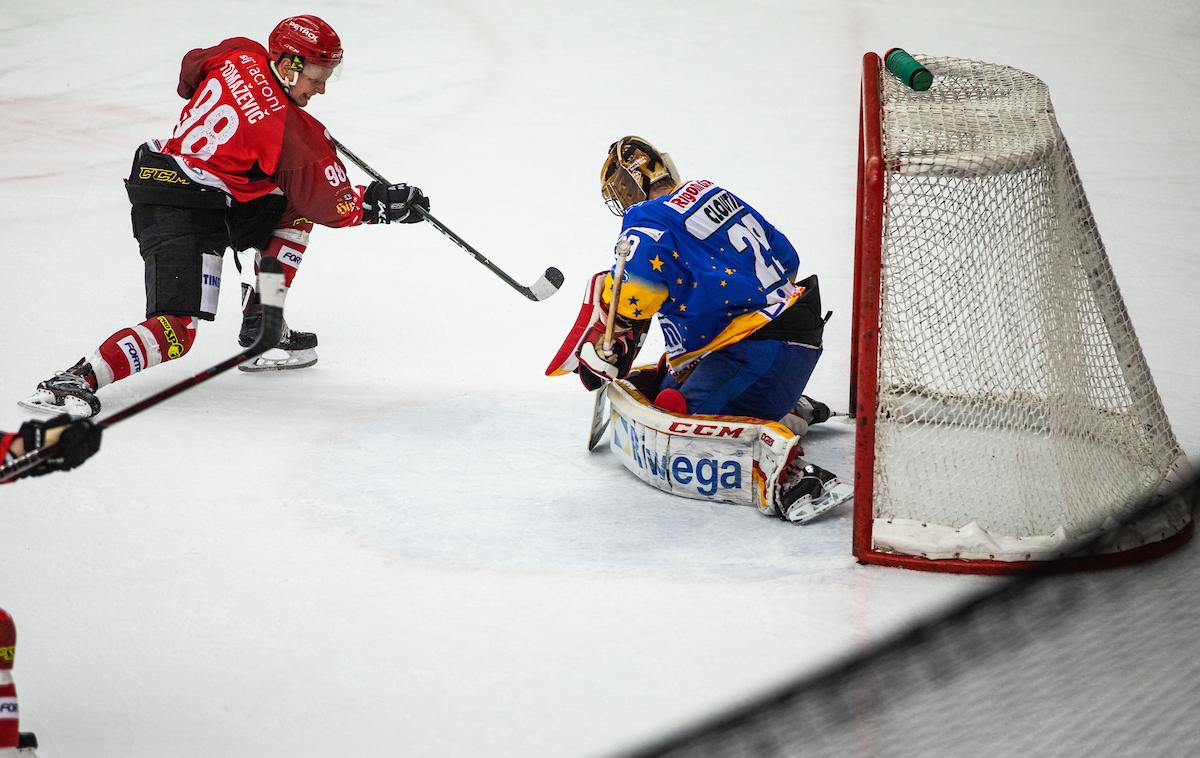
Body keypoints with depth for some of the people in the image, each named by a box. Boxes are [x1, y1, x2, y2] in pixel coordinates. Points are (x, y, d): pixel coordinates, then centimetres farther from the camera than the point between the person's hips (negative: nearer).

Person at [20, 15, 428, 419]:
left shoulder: (240, 55, 3)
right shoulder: (288, 130, -17)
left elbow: (190, 73, 26)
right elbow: (328, 203, -10)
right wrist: (382, 203, 3)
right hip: (177, 213, -10)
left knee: (296, 208, 17)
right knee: (176, 333, -18)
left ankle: (261, 323, 19)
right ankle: (76, 380, -27)